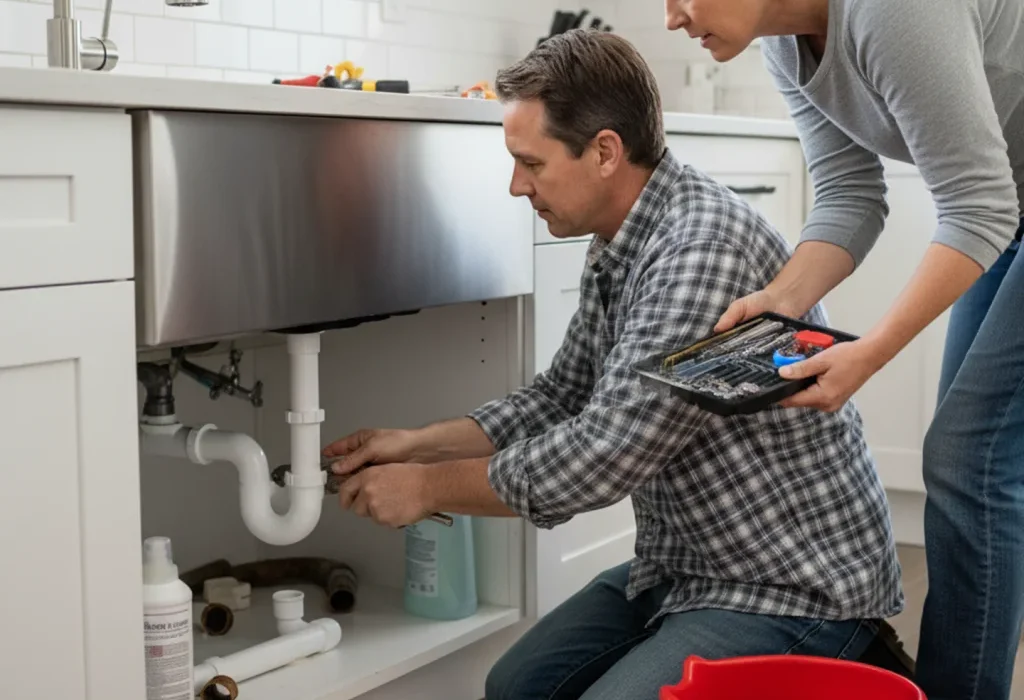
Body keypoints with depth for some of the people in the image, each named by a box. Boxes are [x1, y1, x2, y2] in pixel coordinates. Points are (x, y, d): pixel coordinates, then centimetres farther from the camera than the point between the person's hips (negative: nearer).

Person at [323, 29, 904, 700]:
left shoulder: (705, 246, -26)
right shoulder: (615, 251, 4)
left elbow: (603, 454, -27)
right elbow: (563, 393, 16)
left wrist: (429, 487, -13)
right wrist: (417, 444, 6)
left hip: (797, 589, -9)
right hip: (685, 567, 9)